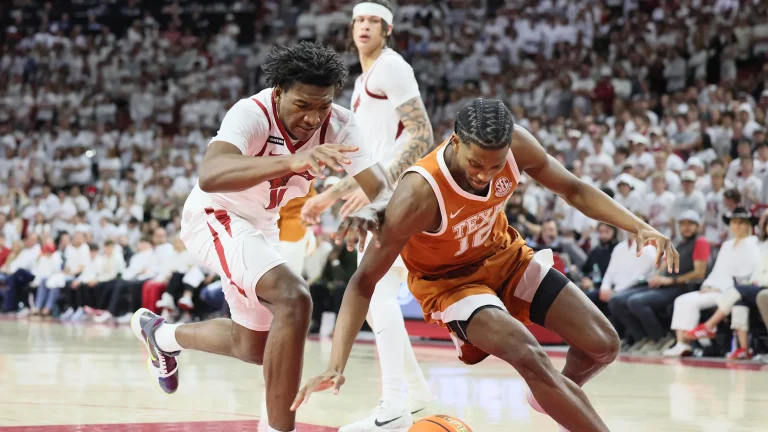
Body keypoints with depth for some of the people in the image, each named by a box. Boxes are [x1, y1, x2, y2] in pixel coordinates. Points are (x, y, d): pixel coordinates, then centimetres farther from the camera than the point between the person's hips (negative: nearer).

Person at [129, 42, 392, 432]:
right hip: (215, 215, -7)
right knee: (293, 300, -32)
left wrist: (369, 211, -48)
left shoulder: (338, 126, -19)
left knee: (254, 346, 21)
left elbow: (382, 190, -22)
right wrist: (291, 162, -68)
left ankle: (160, 334, 49)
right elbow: (209, 176, -53)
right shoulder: (252, 114, -34)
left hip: (260, 225, 7)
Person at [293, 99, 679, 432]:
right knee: (529, 358, -29)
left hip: (505, 254, 5)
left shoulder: (516, 145, -23)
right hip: (449, 279, -5)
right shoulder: (418, 195, -37)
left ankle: (556, 396, 34)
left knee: (603, 344, 2)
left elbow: (573, 190, -4)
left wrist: (639, 227, -13)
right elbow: (365, 281, -31)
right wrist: (336, 365, -38)